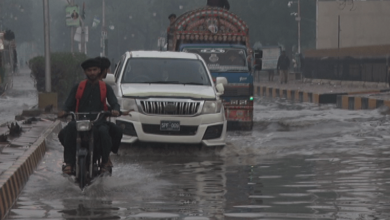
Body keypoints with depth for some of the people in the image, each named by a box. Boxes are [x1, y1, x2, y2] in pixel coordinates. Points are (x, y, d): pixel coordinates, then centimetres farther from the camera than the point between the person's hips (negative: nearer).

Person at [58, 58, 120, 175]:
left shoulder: (106, 88, 16)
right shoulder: (78, 88, 17)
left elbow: (114, 103, 5)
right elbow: (68, 104, 10)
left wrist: (115, 110, -20)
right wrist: (64, 111, -15)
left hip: (98, 121, -1)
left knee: (103, 131, -36)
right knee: (70, 128, -34)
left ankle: (105, 161, -15)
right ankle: (69, 162, -31)